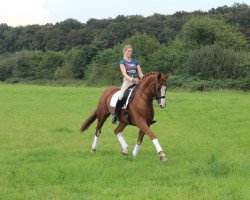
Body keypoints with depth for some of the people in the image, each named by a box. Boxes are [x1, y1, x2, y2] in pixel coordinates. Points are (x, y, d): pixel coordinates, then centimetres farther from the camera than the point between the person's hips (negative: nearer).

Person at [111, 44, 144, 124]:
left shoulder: (136, 62, 17)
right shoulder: (122, 62, 6)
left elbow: (140, 73, 11)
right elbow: (124, 73, -10)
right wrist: (131, 79, -30)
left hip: (136, 82, 4)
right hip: (127, 81, -4)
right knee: (121, 96, -26)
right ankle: (115, 114, -12)